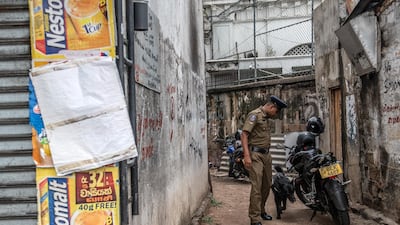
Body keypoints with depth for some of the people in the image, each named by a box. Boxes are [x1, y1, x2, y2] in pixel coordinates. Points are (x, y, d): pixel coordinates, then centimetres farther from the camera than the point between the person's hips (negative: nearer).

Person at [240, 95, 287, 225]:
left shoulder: (267, 117, 17)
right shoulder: (255, 115, -10)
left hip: (266, 155, 9)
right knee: (256, 186, -11)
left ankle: (261, 211, 31)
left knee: (267, 185, 14)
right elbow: (244, 135, -16)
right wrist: (246, 155, -24)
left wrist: (268, 154, 16)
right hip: (256, 155, -9)